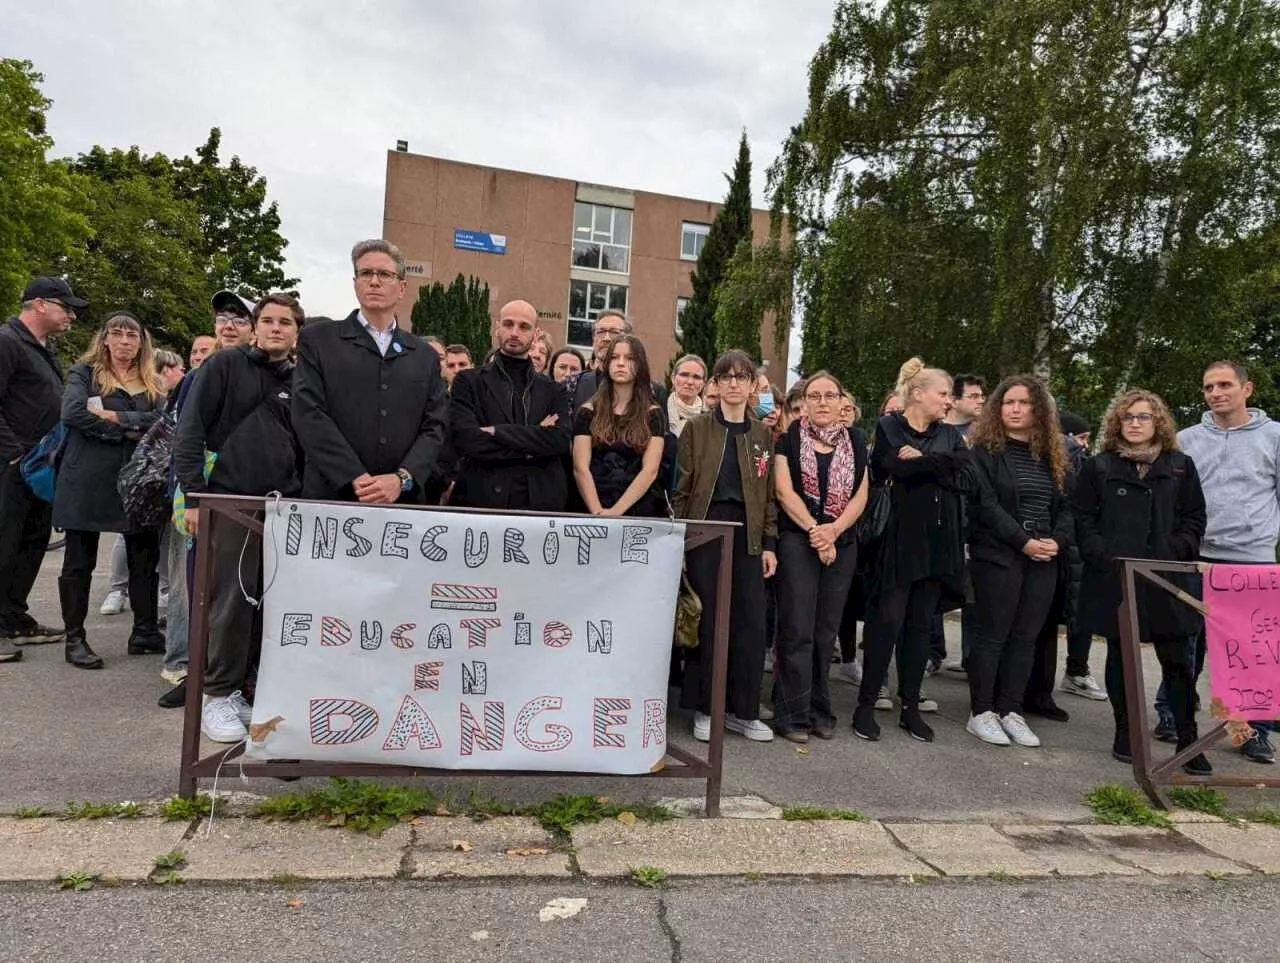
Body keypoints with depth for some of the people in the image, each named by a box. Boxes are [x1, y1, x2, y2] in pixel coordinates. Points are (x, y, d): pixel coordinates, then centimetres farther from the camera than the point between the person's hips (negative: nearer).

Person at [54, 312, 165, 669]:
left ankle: (145, 632, 17)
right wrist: (130, 431, -13)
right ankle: (74, 639, 13)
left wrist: (117, 417, -15)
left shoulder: (152, 383, 13)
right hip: (89, 480, -3)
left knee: (145, 558, 6)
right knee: (79, 561, 4)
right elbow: (73, 413, -14)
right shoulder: (84, 372, 4)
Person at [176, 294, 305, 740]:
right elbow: (191, 429, -2)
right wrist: (193, 493, -8)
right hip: (229, 501, -3)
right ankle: (216, 696, 9)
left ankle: (237, 687, 20)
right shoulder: (226, 364, 3)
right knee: (230, 603, -4)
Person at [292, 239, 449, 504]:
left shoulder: (425, 356, 13)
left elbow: (435, 426, 5)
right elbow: (309, 414, -5)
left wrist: (402, 479, -12)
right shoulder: (317, 339, 5)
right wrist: (357, 479, -15)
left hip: (403, 500, 2)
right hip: (331, 496, -2)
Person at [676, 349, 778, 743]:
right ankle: (704, 709, 14)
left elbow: (769, 493, 12)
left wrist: (769, 544, 5)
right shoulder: (697, 428, 4)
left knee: (751, 622, 1)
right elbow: (682, 487, 1)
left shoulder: (763, 434, 13)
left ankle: (742, 710, 14)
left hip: (747, 534, 3)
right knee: (706, 621, 0)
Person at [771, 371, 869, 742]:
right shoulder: (790, 437, 2)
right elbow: (784, 490, -6)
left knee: (826, 631, 8)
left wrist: (833, 530, -10)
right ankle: (792, 713, 3)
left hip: (842, 544, 3)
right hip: (797, 541, -3)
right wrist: (814, 530, -14)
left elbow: (861, 494, 5)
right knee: (797, 629, -5)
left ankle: (819, 708, 17)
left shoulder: (855, 440, 11)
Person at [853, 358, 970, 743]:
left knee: (921, 624, 9)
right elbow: (898, 468, -19)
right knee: (888, 620, -4)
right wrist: (940, 464, -8)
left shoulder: (950, 435, 14)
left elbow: (967, 479, -3)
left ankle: (911, 707, 17)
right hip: (901, 538, -5)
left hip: (939, 541, 5)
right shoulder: (889, 427, 0)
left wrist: (921, 461, -10)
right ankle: (866, 704, 5)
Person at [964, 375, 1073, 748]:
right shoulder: (985, 450, -3)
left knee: (1025, 637, 6)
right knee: (992, 634, -1)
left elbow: (1065, 506, 12)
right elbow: (986, 505, -12)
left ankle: (1010, 711, 14)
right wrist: (1024, 541, -17)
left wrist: (1058, 540, -7)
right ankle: (981, 713, 7)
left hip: (1044, 559, 5)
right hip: (998, 555, -5)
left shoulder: (1051, 456, 13)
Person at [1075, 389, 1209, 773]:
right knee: (1120, 656, 8)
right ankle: (1125, 733, 18)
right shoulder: (1098, 467, 5)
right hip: (1113, 579, -1)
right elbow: (1084, 519, 2)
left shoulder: (1181, 466, 9)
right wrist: (1102, 556, -10)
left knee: (1177, 660, 1)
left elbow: (1194, 519, 9)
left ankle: (1188, 740, 11)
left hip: (1166, 579, 1)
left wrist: (1176, 552, -6)